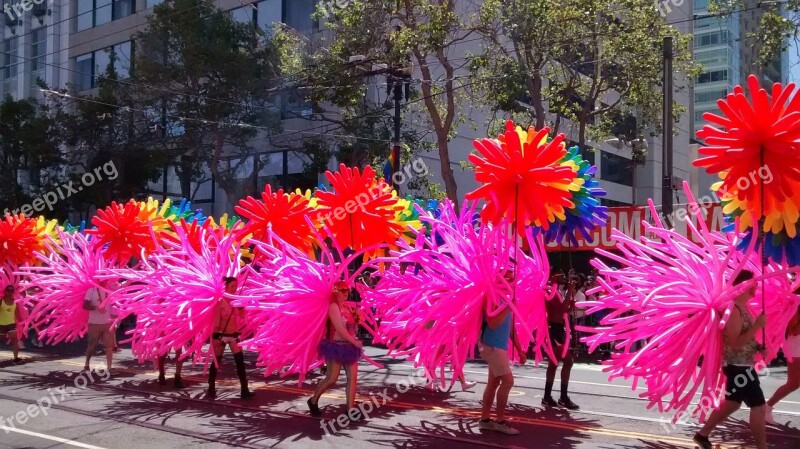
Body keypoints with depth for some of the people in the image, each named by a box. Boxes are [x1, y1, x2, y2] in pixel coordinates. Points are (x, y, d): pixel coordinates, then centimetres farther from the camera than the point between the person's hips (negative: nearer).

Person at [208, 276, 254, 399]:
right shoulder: (219, 301, -9)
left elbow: (242, 316, 3)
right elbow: (216, 321, -9)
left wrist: (241, 306, -12)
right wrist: (215, 336, -12)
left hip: (234, 335, 5)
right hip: (221, 334, -5)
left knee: (240, 362, -2)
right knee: (216, 362, 6)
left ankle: (245, 390, -2)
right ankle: (211, 389, 19)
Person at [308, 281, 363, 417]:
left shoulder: (348, 307, 11)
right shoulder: (334, 306, -11)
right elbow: (339, 328, -20)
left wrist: (357, 318, -3)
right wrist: (354, 342, -16)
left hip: (349, 347, 7)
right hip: (336, 346, -7)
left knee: (353, 378, -1)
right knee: (332, 379, -2)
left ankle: (350, 409, 2)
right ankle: (313, 401, 19)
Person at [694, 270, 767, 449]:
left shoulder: (742, 307, 11)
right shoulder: (733, 309, -20)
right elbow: (735, 342, -25)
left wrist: (758, 347, 5)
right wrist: (757, 326, -26)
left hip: (742, 365, 10)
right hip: (738, 367, -10)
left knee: (731, 404, 18)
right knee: (759, 406, -3)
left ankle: (703, 434, 27)